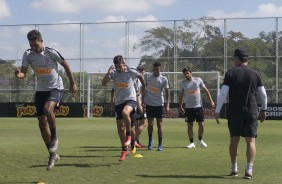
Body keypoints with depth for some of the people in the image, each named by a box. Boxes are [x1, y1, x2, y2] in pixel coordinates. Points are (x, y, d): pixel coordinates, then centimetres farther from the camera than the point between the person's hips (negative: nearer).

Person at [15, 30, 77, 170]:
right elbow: (23, 73, -11)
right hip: (41, 89, 5)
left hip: (56, 88, -5)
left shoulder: (51, 53, -15)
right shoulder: (28, 54, -6)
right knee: (42, 122, 2)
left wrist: (72, 83, 2)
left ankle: (54, 138, -8)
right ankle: (52, 155, 16)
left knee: (47, 109, -34)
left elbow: (65, 65, -2)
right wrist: (19, 74, -36)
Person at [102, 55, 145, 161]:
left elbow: (140, 76, 11)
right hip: (118, 101, 4)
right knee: (120, 127, 5)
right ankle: (124, 150, 18)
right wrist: (108, 73, -25)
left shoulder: (131, 72, -8)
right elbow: (103, 83, -12)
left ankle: (128, 136, -16)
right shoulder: (113, 73, -3)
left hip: (130, 99, -4)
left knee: (125, 112, -37)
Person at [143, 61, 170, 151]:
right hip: (149, 103, 1)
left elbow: (167, 92, -3)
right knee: (150, 123, 1)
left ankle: (160, 144, 7)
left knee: (159, 124, 1)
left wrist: (167, 105, -9)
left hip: (159, 104, -1)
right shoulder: (147, 76, 0)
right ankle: (150, 140, 22)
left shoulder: (164, 79, -5)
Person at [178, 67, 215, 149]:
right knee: (190, 125, 1)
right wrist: (180, 106, 9)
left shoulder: (198, 80, -1)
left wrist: (211, 101, 1)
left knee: (201, 124, 2)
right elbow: (181, 95, 11)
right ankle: (192, 143, 10)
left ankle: (200, 139, 24)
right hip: (188, 107, 0)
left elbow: (206, 90, 5)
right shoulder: (183, 83, 2)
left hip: (198, 106, 0)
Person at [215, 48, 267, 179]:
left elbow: (223, 94, -9)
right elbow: (263, 94, 6)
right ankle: (249, 170, -11)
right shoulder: (254, 74, 3)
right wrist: (263, 110, 19)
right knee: (251, 141, 0)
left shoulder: (231, 73, -3)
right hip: (251, 112, 0)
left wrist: (217, 111, -3)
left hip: (234, 112, 0)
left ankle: (234, 169, 20)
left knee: (234, 140, 13)